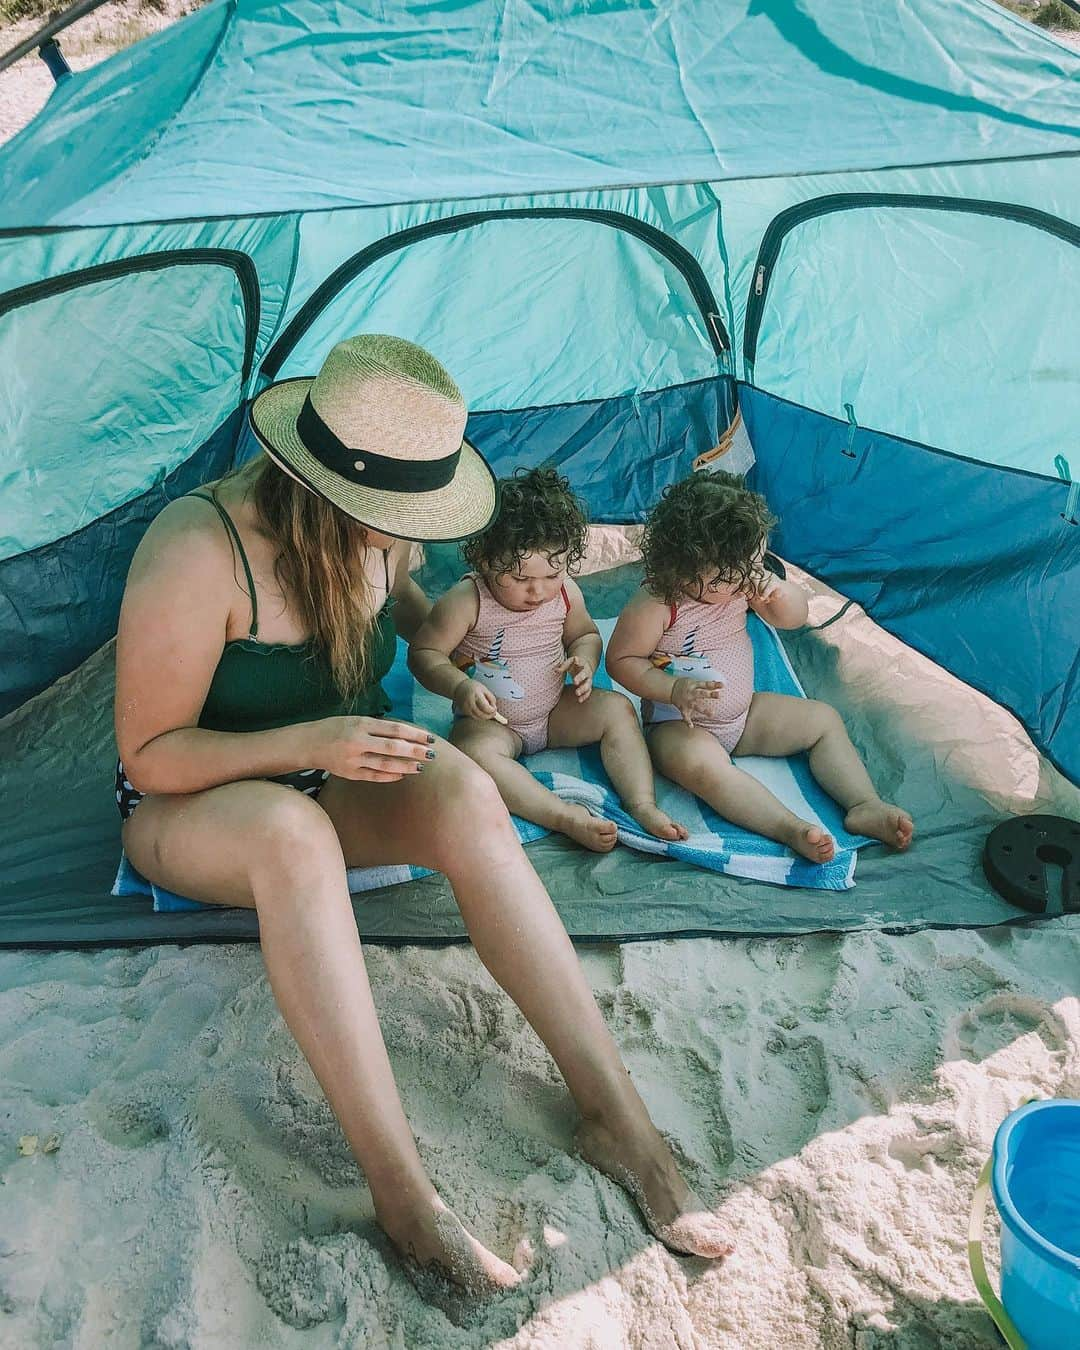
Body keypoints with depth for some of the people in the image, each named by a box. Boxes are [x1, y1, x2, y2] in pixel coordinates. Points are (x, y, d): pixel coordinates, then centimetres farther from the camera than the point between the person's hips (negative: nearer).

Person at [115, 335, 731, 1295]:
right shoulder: (199, 552, -27)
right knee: (289, 828, -42)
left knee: (460, 789, -30)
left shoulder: (370, 534, -7)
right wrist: (311, 742, -33)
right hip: (192, 808, -4)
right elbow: (149, 755, -21)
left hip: (329, 780, 5)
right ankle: (400, 1187, -37)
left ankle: (615, 1112, -28)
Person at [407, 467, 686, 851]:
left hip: (555, 711, 5)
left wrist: (584, 660, -12)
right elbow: (423, 652, -16)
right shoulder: (466, 602, -22)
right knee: (475, 752, -35)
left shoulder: (565, 593, -6)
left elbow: (585, 634, 12)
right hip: (492, 722, -4)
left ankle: (643, 805, -18)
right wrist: (459, 687, -34)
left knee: (617, 708, -13)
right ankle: (566, 816, -40)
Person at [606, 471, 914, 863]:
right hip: (680, 723, -7)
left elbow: (794, 618, 5)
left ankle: (865, 805, -7)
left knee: (824, 719, 2)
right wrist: (674, 690, -28)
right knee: (700, 763, -40)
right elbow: (620, 660, -16)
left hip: (743, 713, 7)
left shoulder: (741, 579, -4)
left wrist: (780, 592, -18)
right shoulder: (656, 606, -24)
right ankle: (790, 828, -45)